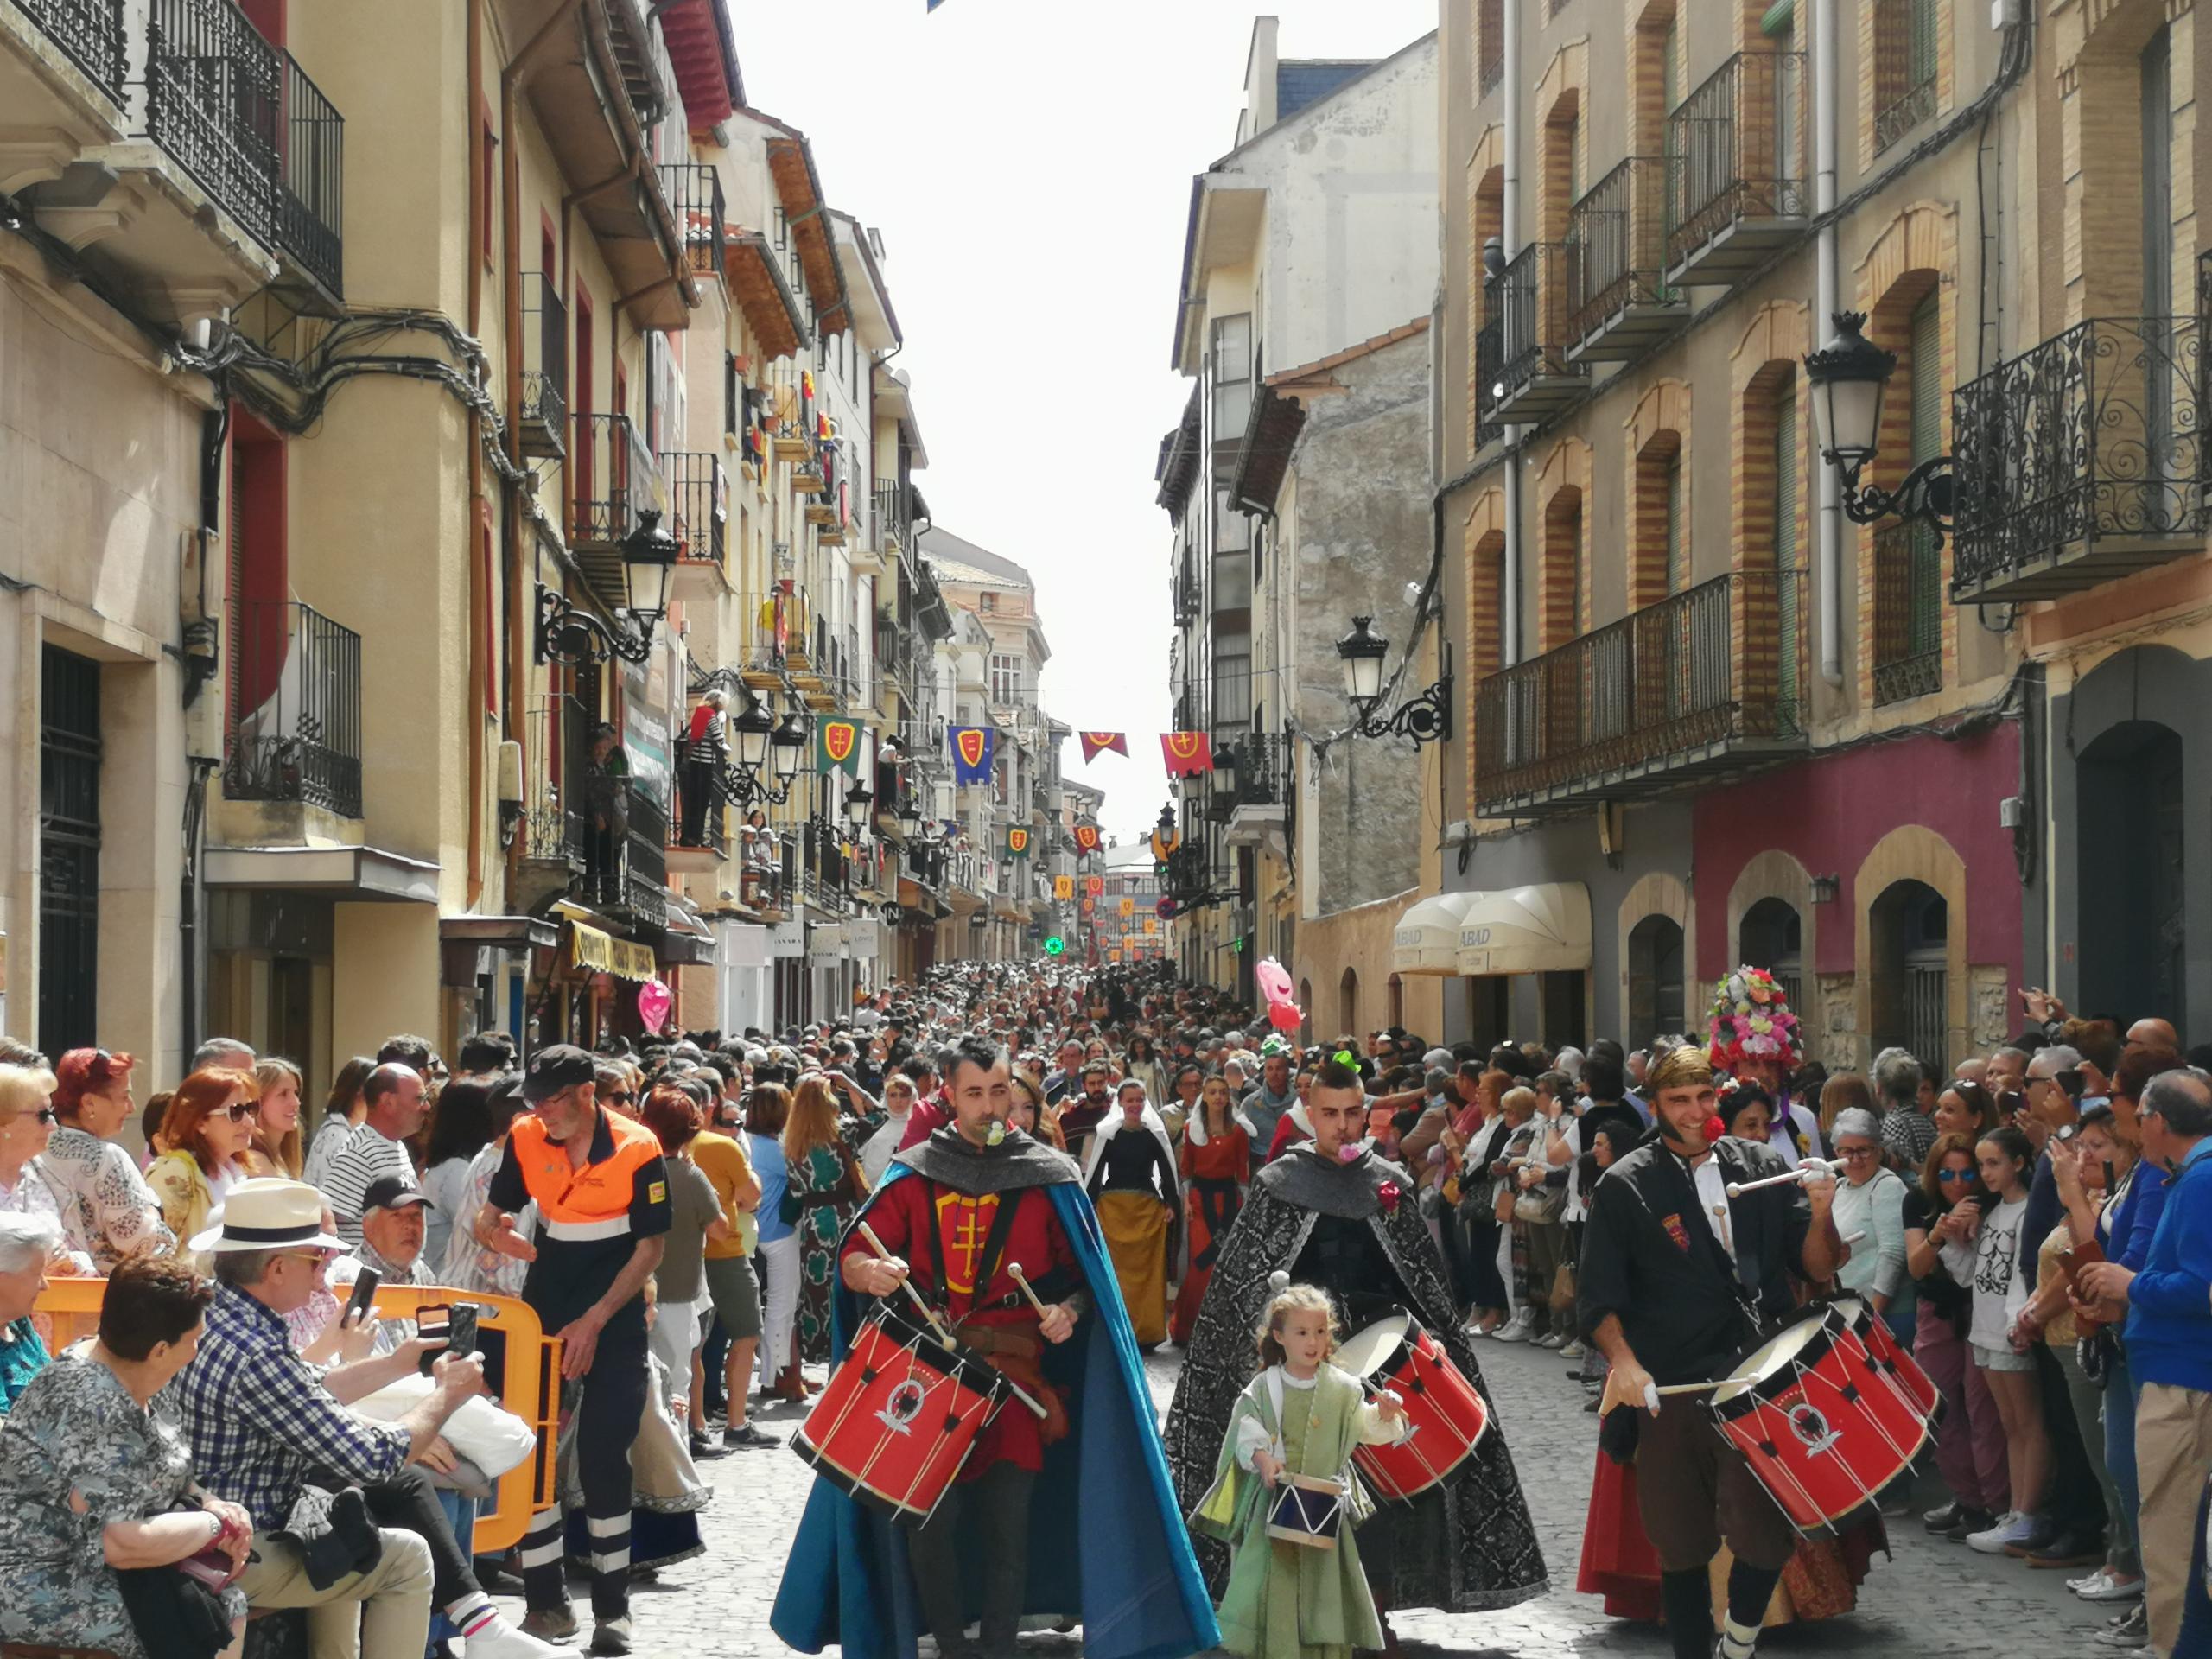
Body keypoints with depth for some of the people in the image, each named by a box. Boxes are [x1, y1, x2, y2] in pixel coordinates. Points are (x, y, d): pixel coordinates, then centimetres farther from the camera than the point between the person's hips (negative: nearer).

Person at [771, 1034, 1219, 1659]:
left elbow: (1085, 1273, 10)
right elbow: (853, 1258, 2)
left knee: (1008, 1517, -1)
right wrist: (871, 1271, -21)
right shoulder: (913, 1174, 7)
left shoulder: (1048, 1177, 6)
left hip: (1015, 1372, 0)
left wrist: (1068, 1309, -11)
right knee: (928, 1515, -2)